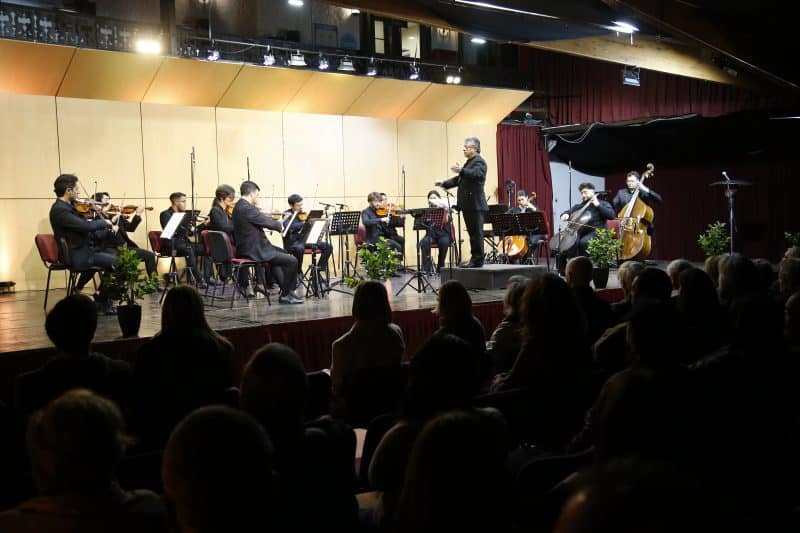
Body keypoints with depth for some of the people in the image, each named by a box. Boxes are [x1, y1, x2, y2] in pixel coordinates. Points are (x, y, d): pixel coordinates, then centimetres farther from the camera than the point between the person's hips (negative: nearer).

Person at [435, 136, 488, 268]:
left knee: (476, 233, -6)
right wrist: (444, 183, 17)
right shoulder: (470, 162, 22)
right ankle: (474, 259, 17)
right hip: (468, 205, 10)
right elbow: (459, 179, 26)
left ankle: (478, 261, -2)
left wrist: (461, 171, -41)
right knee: (473, 233, 12)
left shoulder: (479, 161, -9)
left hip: (475, 205, -10)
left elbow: (476, 174, -28)